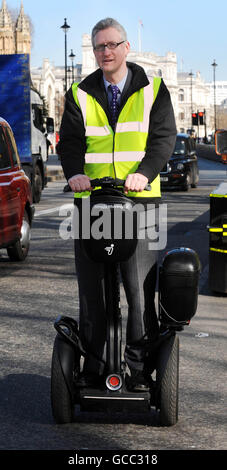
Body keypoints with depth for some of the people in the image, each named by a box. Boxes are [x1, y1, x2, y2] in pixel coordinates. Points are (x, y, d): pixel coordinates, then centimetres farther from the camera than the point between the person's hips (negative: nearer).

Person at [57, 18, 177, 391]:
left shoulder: (153, 91, 7)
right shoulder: (79, 95, 12)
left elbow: (164, 137, -1)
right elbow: (70, 139, 4)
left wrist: (143, 173, -19)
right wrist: (75, 172, -17)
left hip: (139, 200, -2)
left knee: (141, 288, -4)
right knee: (91, 289, 6)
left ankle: (140, 367, 6)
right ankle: (93, 365, 15)